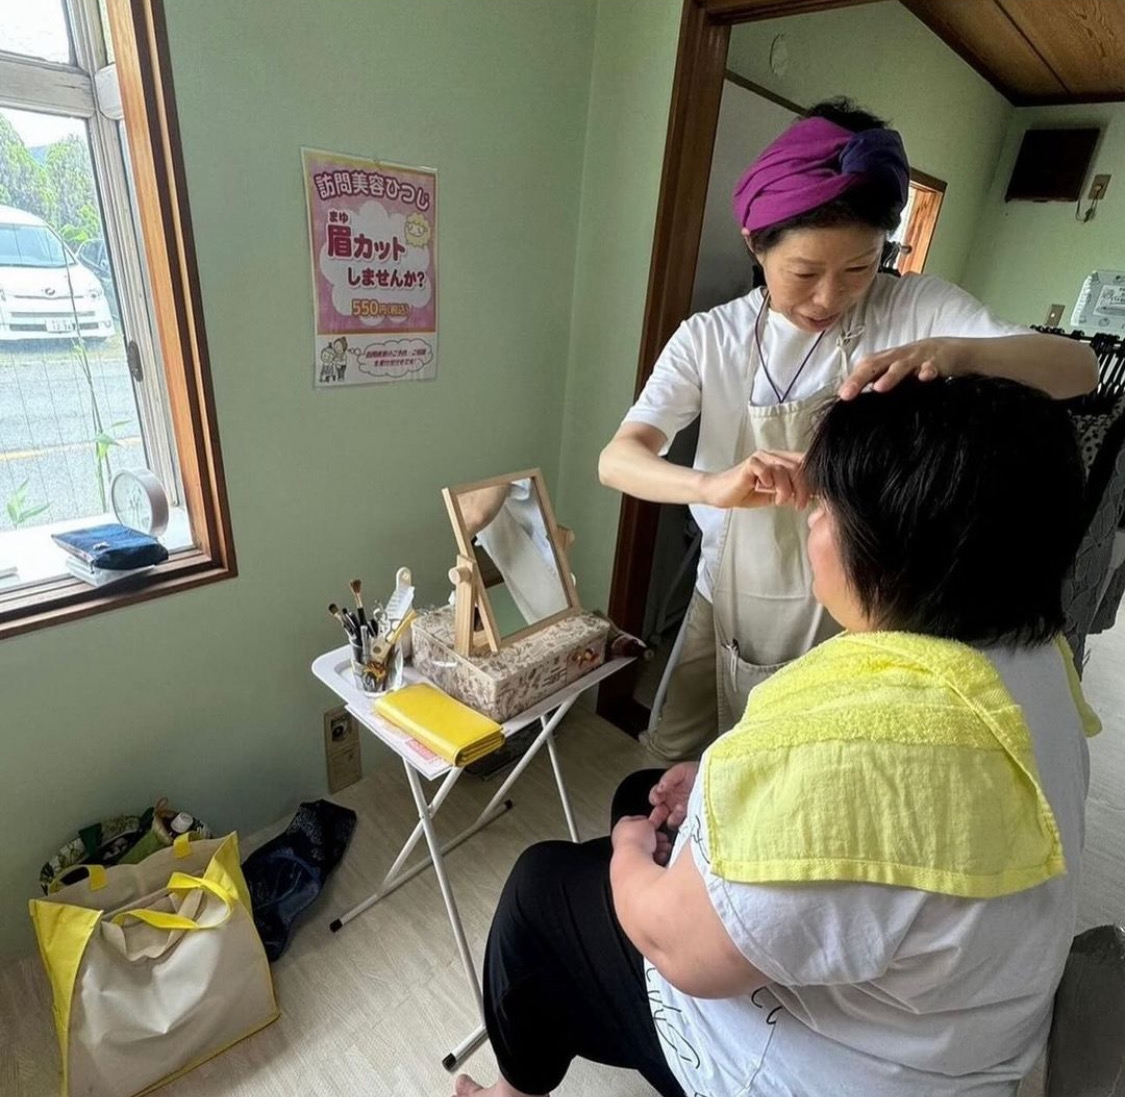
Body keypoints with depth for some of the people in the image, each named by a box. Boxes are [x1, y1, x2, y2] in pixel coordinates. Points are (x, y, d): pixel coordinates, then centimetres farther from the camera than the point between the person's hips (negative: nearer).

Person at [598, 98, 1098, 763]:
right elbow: (619, 460, -19)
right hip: (733, 610, 1)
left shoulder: (916, 308, -9)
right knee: (682, 773, 19)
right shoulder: (708, 339, -9)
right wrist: (715, 485, -41)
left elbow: (1078, 370, -17)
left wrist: (955, 351, -38)